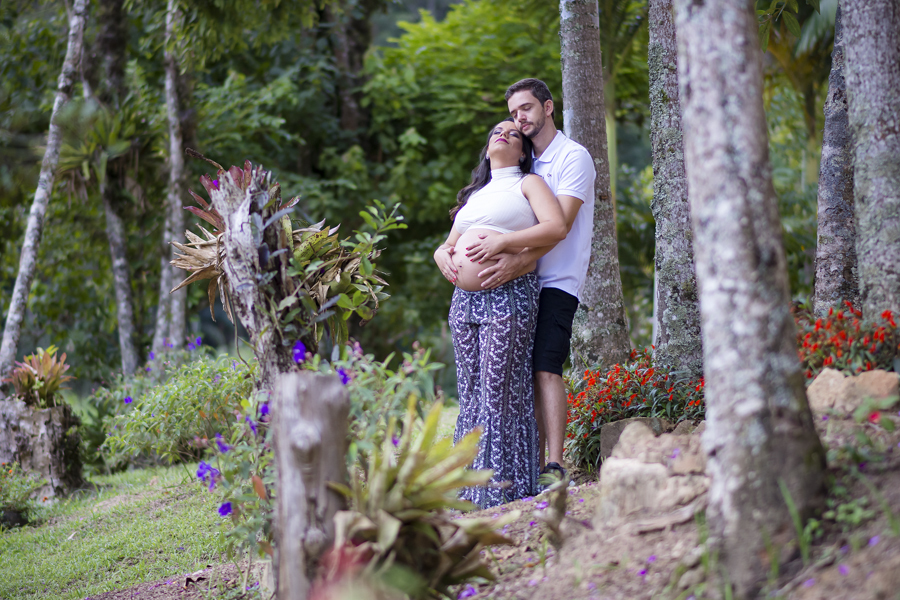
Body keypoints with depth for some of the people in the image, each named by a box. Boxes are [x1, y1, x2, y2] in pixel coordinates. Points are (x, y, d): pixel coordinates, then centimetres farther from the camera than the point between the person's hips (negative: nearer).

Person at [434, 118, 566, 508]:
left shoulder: (527, 183, 6)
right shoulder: (475, 195, 26)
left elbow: (556, 227, -10)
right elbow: (451, 241, 30)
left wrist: (503, 242, -18)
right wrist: (442, 254, 5)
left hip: (509, 296, -7)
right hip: (464, 299, 7)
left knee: (499, 389, -9)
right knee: (470, 392, 5)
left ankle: (502, 484, -6)